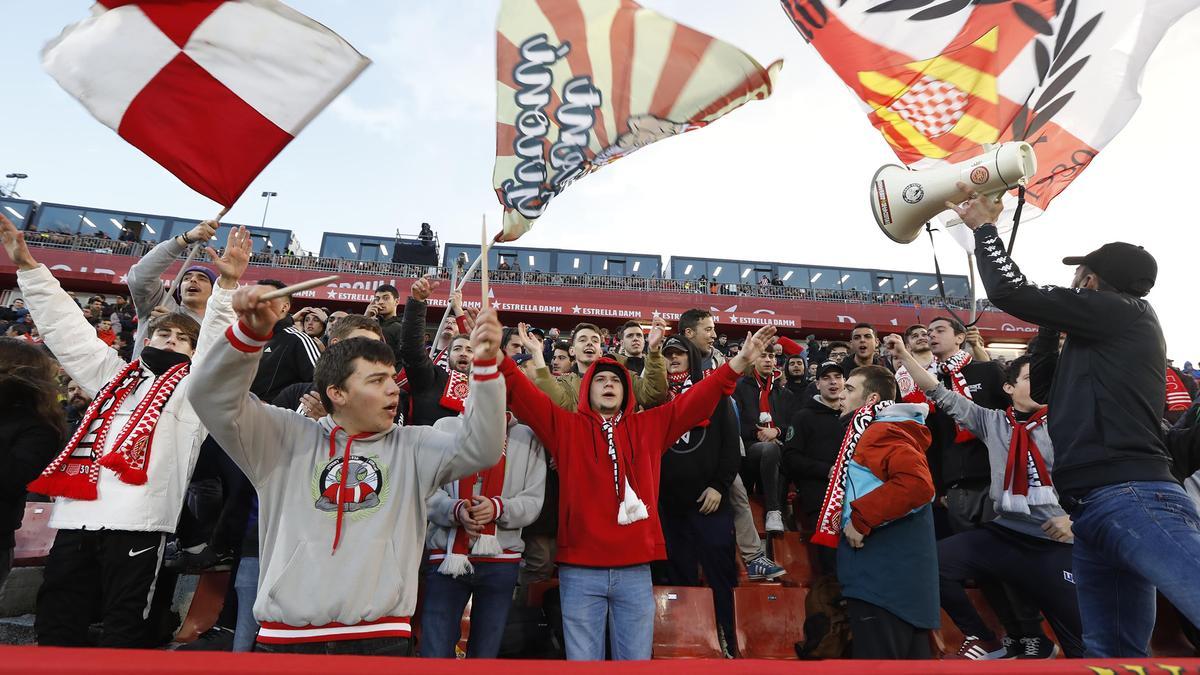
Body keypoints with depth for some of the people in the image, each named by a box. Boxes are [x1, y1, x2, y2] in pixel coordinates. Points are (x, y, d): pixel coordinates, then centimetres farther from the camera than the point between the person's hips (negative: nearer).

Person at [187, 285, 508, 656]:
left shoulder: (413, 446, 7)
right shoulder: (288, 437, 6)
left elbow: (481, 448, -5)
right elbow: (213, 398, -1)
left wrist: (484, 364, -17)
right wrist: (252, 331, -19)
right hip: (284, 636, 0)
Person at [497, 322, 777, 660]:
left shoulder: (650, 426, 10)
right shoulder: (566, 426, 5)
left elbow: (696, 400, 7)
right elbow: (523, 394, -3)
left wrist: (741, 361, 1)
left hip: (635, 570, 2)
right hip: (580, 571, -1)